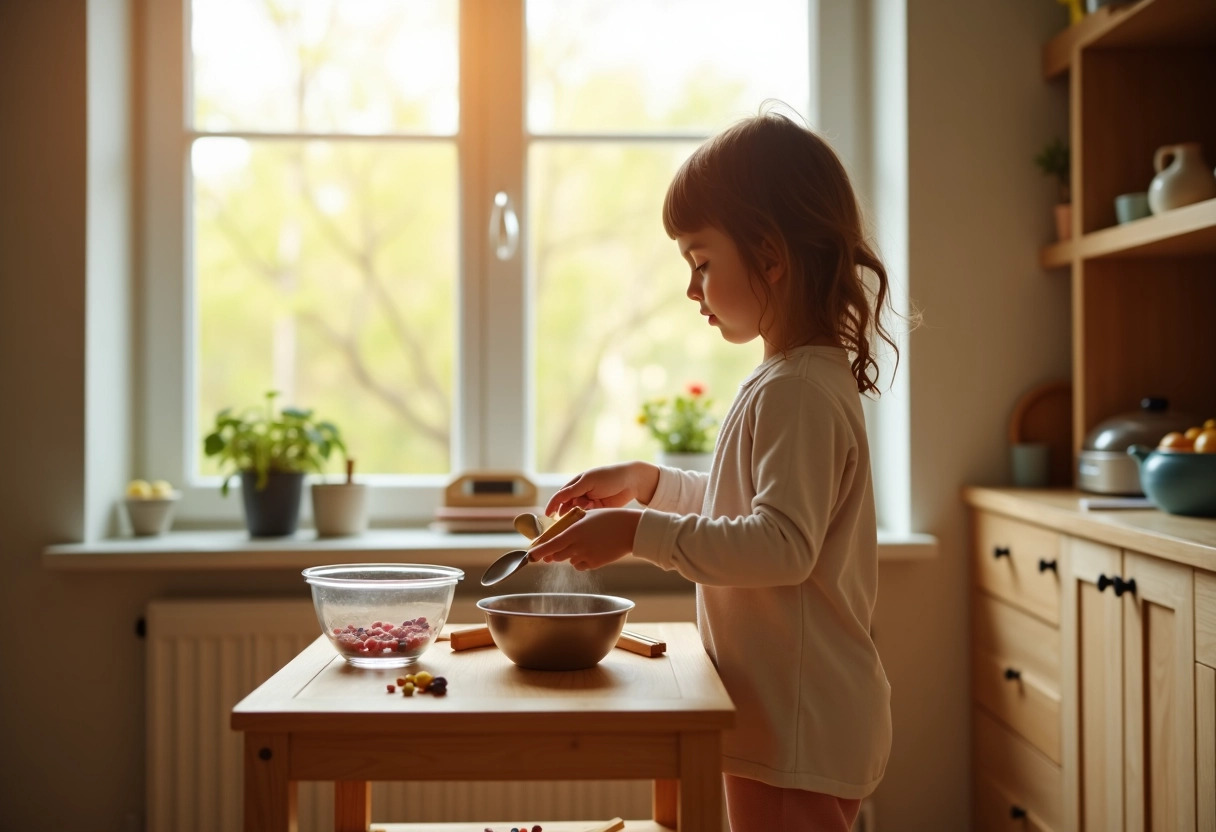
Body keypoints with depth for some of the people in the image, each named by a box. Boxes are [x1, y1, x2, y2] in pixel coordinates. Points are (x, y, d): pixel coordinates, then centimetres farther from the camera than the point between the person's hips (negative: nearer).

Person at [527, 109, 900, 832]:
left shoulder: (797, 392, -20)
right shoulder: (809, 380, 12)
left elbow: (783, 545, -29)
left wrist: (639, 533, -27)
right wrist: (649, 483, 15)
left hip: (799, 731, -10)